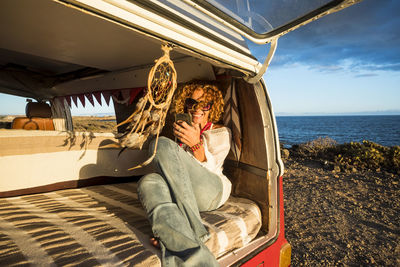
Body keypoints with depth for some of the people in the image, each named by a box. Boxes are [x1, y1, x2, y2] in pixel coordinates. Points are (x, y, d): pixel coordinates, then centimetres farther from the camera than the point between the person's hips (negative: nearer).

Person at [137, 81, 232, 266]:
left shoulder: (221, 133, 15)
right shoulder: (182, 130, 28)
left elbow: (210, 170, -2)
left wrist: (196, 144, -20)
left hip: (212, 191, -3)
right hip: (179, 193, 4)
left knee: (162, 145, -24)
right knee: (149, 182, -32)